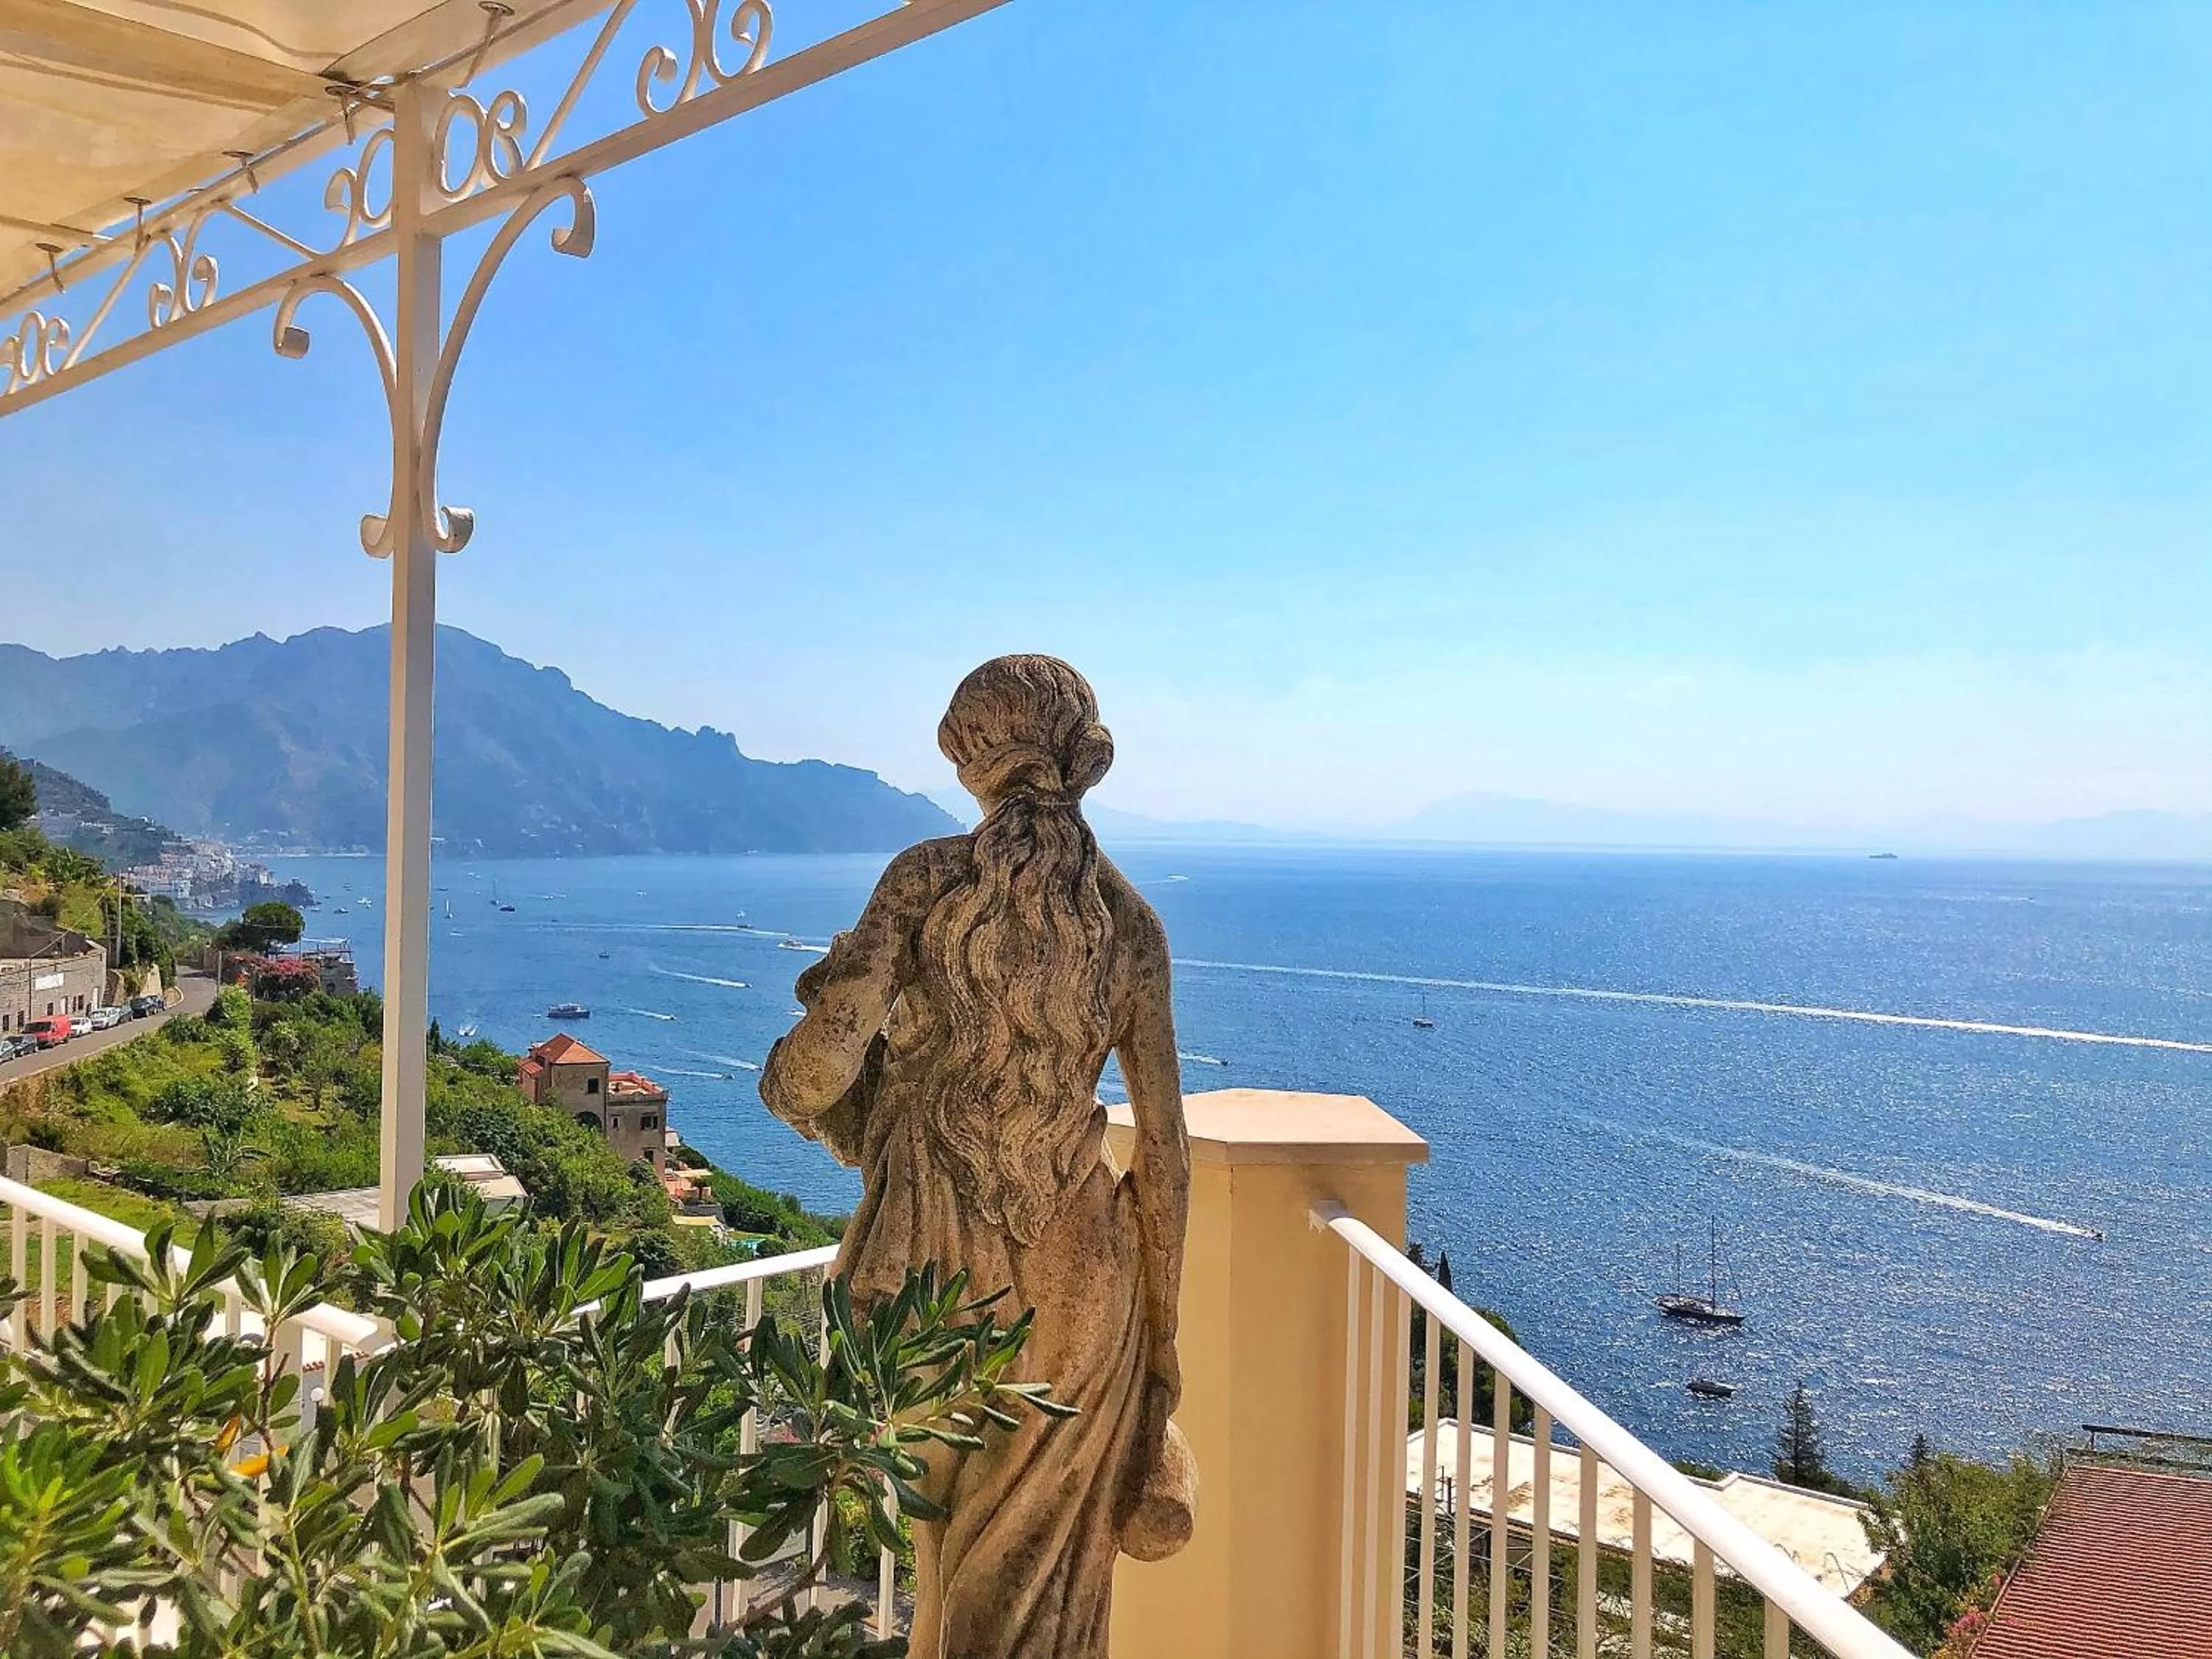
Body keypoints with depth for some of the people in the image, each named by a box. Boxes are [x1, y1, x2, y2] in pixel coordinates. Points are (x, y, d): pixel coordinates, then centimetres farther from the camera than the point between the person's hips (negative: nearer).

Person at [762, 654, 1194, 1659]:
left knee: (947, 1558, 19)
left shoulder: (926, 878, -9)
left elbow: (820, 1064, -19)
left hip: (934, 1259, -2)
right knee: (1042, 1566, 17)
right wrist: (1161, 1330, 10)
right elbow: (1164, 1149, 0)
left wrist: (788, 1083, 6)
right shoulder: (1130, 918, -2)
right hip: (1075, 1273, 2)